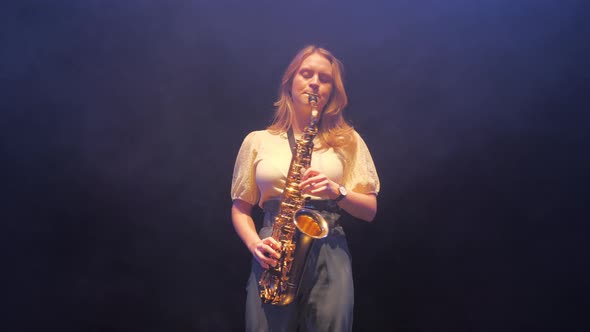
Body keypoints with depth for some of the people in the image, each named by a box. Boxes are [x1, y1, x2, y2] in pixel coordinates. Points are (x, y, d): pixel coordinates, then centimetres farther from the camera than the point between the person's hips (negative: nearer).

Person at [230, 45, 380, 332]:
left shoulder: (347, 140, 11)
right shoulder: (258, 140, 12)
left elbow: (370, 210, 9)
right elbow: (240, 207, 13)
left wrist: (336, 192, -11)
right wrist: (255, 244, -6)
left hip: (330, 253, 0)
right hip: (274, 257, 0)